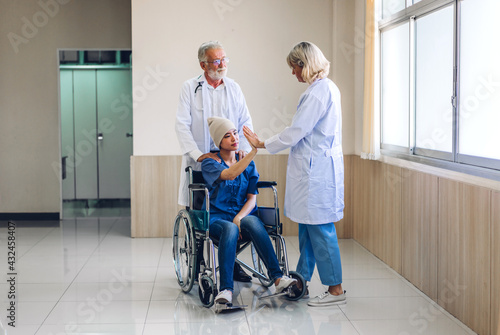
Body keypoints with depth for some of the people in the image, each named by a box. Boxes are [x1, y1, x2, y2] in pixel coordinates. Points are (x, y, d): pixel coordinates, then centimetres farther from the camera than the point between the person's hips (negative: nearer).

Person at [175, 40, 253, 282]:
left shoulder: (233, 88, 11)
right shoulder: (190, 87, 2)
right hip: (199, 160, -2)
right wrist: (198, 154, -16)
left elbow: (245, 122, 11)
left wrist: (243, 148, -7)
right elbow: (182, 125, -5)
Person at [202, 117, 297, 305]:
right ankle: (226, 289, -47)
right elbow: (230, 174, -21)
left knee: (253, 222, -35)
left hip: (244, 216, 2)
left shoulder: (248, 165, 14)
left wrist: (239, 218, -15)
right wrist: (254, 150, -28)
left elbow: (252, 199, 5)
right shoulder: (209, 164, 1)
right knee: (230, 229, -38)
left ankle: (277, 278, -43)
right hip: (218, 219, -2)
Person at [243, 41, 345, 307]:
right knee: (307, 227, 15)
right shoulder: (327, 88, 15)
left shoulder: (317, 92, -17)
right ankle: (301, 281, 25)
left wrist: (262, 144, -5)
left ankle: (335, 289, 3)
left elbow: (294, 133, -17)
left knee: (320, 229, -4)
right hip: (316, 168, 10)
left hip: (316, 171, -10)